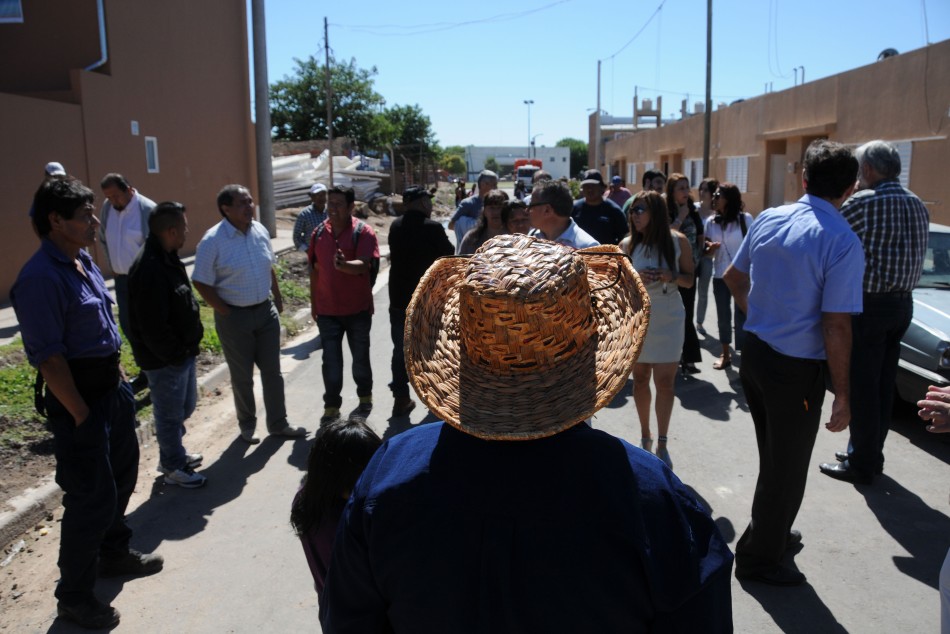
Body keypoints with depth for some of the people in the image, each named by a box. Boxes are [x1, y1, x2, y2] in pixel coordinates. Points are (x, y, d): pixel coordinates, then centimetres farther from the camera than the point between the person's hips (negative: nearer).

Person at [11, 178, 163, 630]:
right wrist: (82, 417, -19)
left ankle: (114, 553, 46)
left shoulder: (84, 262, 6)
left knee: (122, 475, 24)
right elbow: (49, 358, -23)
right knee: (92, 498, 2)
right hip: (78, 400, -9)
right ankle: (74, 596, 22)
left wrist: (122, 381, 15)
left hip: (113, 389, 9)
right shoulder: (41, 278, -23)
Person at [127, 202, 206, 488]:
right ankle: (173, 467, 26)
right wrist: (174, 354, -17)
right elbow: (152, 325, -28)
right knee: (170, 414, 9)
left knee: (185, 407, 24)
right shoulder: (149, 269, -28)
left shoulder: (167, 258, 5)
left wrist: (188, 346, 13)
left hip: (182, 352, 10)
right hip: (165, 359, -10)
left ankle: (173, 454, 43)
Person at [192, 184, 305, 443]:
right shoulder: (213, 241, -16)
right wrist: (225, 312, -12)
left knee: (272, 371, 12)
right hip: (234, 316, -5)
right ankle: (247, 426, 29)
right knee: (242, 376, 10)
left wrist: (277, 298, 13)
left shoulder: (260, 231, 1)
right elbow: (201, 283, -13)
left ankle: (278, 424, 26)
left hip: (266, 311, 5)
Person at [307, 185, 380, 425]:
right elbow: (315, 270, 12)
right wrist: (313, 304, 14)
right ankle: (331, 406, 13)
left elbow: (363, 265, -23)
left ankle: (365, 397, 33)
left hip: (357, 308, -2)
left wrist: (344, 265, -45)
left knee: (360, 357, 14)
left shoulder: (363, 232, -10)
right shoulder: (319, 233, 4)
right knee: (331, 361, 4)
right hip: (327, 310, 3)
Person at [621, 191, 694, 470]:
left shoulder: (678, 241, -5)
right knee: (640, 379, 9)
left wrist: (672, 277, -17)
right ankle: (645, 435, 25)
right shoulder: (627, 244, -3)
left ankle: (662, 443, 8)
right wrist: (634, 278, -17)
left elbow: (690, 279, 3)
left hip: (668, 319, -1)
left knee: (664, 381, -3)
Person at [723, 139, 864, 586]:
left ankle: (771, 531, 45)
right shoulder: (843, 243, -19)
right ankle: (758, 558, 26)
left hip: (754, 352, 7)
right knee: (787, 469, 11)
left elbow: (733, 278, 11)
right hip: (797, 369, -7)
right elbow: (836, 326, -20)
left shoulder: (768, 220, 0)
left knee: (773, 455, 26)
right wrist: (842, 394, -12)